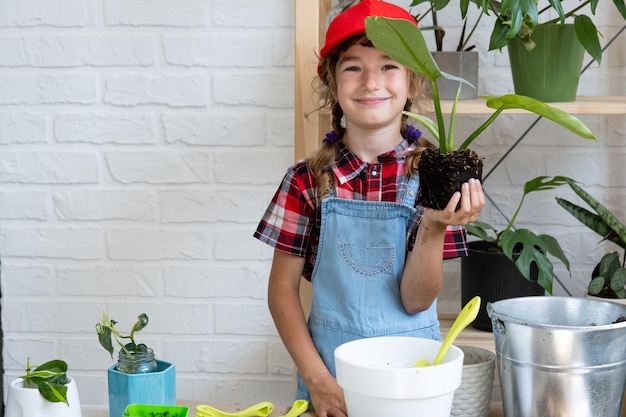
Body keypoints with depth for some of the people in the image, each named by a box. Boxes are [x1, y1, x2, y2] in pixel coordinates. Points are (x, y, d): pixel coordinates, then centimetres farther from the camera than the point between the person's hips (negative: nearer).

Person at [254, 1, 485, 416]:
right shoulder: (308, 180, -7)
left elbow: (416, 301, -10)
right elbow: (283, 289, -2)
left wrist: (433, 227, -26)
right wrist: (317, 379, -11)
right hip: (329, 368, 0)